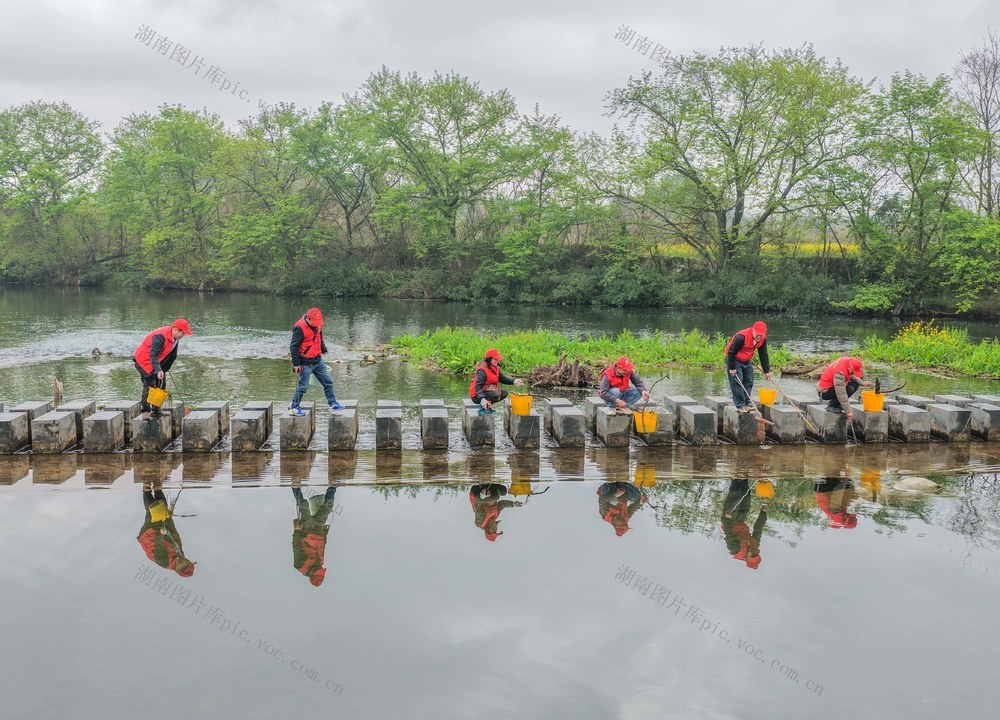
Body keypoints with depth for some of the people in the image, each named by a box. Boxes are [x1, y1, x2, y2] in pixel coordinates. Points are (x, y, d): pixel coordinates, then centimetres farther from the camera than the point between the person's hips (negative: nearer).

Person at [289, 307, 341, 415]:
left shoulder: (317, 325, 4)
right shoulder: (300, 328, -19)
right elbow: (293, 347, -17)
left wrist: (323, 350, 28)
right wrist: (296, 364, -16)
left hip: (318, 361, 8)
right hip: (306, 363, -8)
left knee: (328, 382, 9)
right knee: (302, 386, -3)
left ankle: (333, 404, 19)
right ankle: (293, 408, 10)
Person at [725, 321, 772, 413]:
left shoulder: (762, 339, -9)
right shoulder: (741, 337, -32)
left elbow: (764, 355, 2)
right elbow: (731, 352, -26)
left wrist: (766, 371, 3)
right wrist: (732, 368, -22)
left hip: (746, 361, 7)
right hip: (734, 360, -7)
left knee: (749, 382, 6)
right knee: (737, 382, -13)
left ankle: (746, 404, 15)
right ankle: (740, 406, -11)